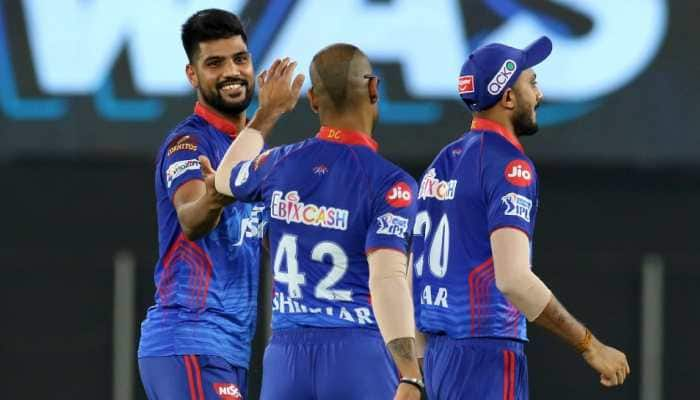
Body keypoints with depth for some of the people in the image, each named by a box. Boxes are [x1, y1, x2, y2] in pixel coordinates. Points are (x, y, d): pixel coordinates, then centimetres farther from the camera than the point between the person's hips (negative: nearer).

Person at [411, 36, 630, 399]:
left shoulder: (442, 163, 15)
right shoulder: (509, 165, -12)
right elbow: (513, 278, -23)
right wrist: (589, 346, -19)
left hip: (437, 352, 9)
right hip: (486, 355, -9)